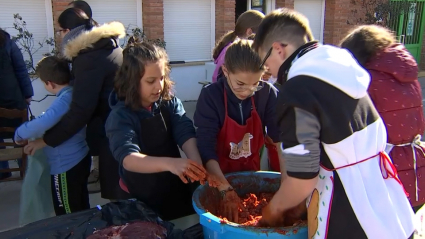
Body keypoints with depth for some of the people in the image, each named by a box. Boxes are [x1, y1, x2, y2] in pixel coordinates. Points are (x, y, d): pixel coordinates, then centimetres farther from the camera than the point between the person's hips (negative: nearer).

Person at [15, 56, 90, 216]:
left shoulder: (64, 99, -25)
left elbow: (44, 123, -42)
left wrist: (20, 133, -24)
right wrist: (43, 140, 0)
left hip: (66, 165, -9)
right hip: (81, 158, 9)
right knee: (82, 210, 25)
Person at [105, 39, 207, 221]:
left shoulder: (170, 103, -5)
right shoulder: (120, 116, -19)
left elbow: (186, 133, -18)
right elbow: (128, 158, -32)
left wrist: (196, 163, -39)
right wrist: (169, 163, -49)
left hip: (178, 191, 4)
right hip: (143, 202, -4)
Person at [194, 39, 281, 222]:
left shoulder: (267, 94, -15)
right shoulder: (210, 96, -21)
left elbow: (281, 139, -19)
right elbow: (206, 148, -25)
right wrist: (226, 191, -33)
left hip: (252, 173, 3)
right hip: (219, 176, -2)